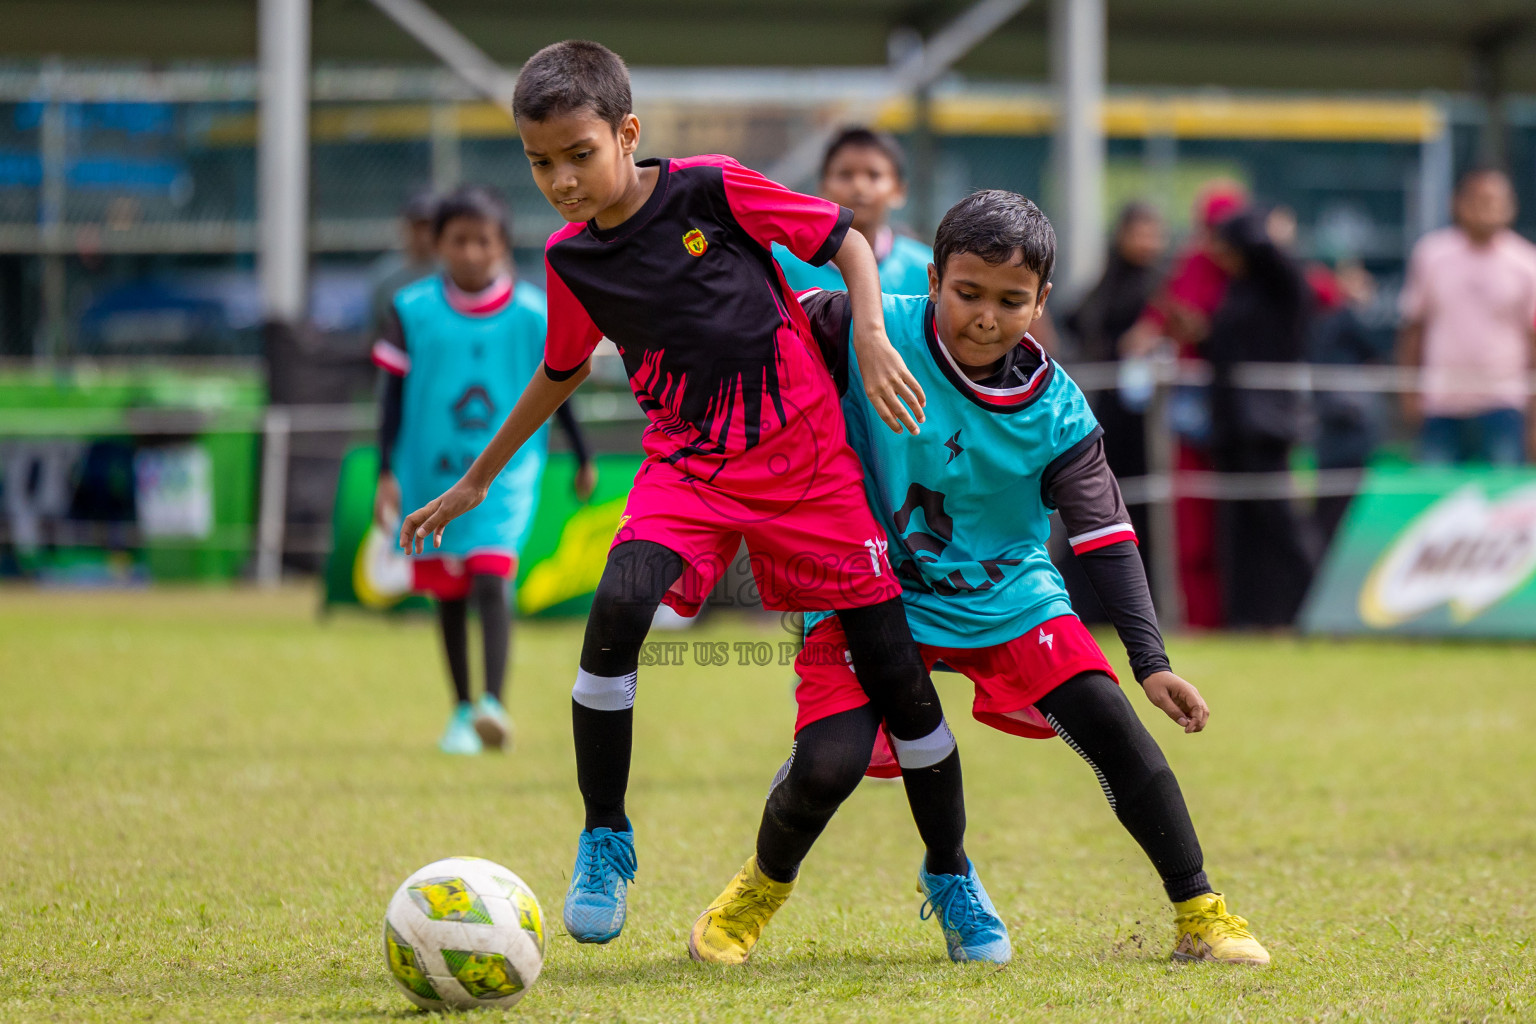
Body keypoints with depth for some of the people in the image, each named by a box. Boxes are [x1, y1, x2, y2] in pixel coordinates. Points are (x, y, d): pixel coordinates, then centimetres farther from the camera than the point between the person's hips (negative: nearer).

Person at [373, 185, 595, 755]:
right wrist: (387, 473, -4)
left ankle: (494, 704, -25)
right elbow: (394, 396, 1)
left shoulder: (533, 314, -3)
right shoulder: (412, 311, -3)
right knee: (448, 591, 11)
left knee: (491, 579, -19)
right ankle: (462, 712, 25)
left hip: (505, 472, -2)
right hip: (431, 470, 2)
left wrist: (583, 461, 16)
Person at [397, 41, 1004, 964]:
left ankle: (954, 880, 19)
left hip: (807, 456, -2)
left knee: (897, 671, -1)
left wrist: (872, 339, -15)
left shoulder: (714, 190, -9)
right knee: (619, 609, -28)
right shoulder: (573, 260, 3)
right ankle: (606, 842, -12)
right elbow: (563, 373, 21)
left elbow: (845, 240, 0)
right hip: (687, 465, 2)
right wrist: (476, 483, 28)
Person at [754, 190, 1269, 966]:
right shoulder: (873, 333, -19)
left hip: (1006, 596, 2)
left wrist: (1150, 661, -19)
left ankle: (1198, 910, 1)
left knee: (1106, 720, -13)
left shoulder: (1055, 410, -13)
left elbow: (1105, 536, -12)